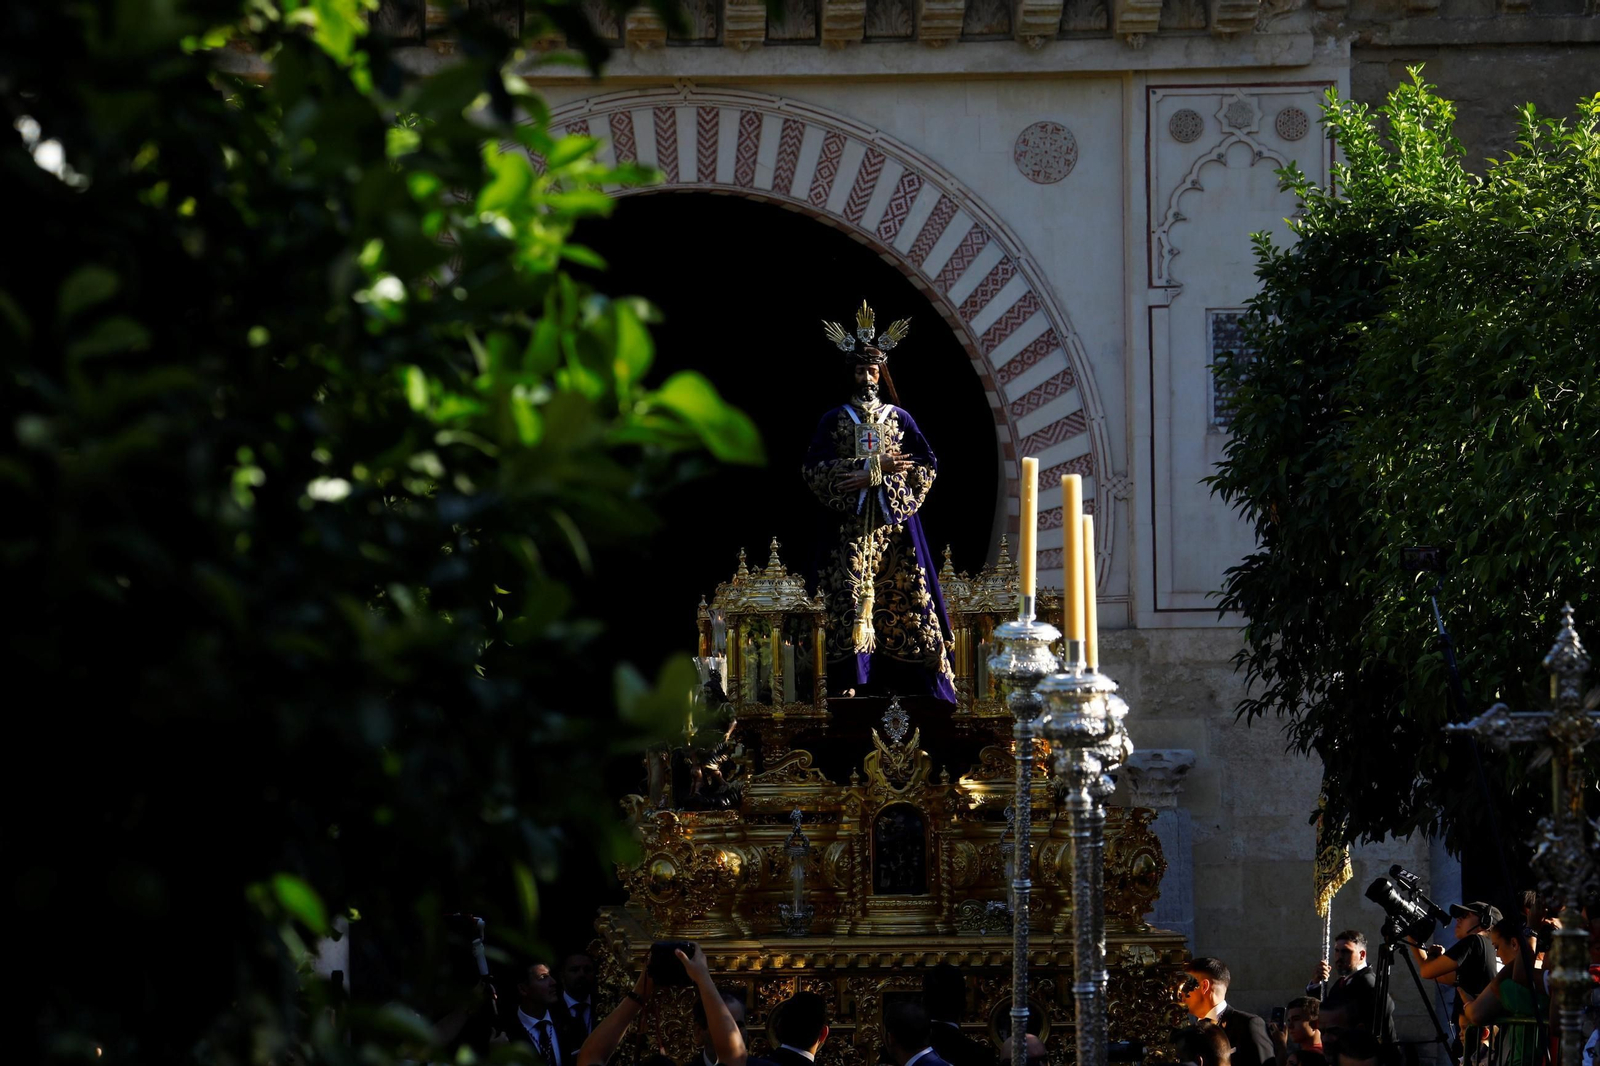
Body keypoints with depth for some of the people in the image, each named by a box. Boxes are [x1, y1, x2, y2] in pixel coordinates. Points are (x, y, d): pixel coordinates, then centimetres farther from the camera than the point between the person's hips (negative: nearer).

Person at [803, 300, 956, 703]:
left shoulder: (899, 418, 12)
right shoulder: (835, 419, 9)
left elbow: (926, 465, 2)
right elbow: (815, 466, -3)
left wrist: (870, 475, -10)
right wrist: (876, 465, -11)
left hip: (893, 520, 1)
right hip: (851, 522, -1)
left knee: (900, 593, -4)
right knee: (851, 593, -12)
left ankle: (901, 680, -2)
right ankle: (849, 680, -17)